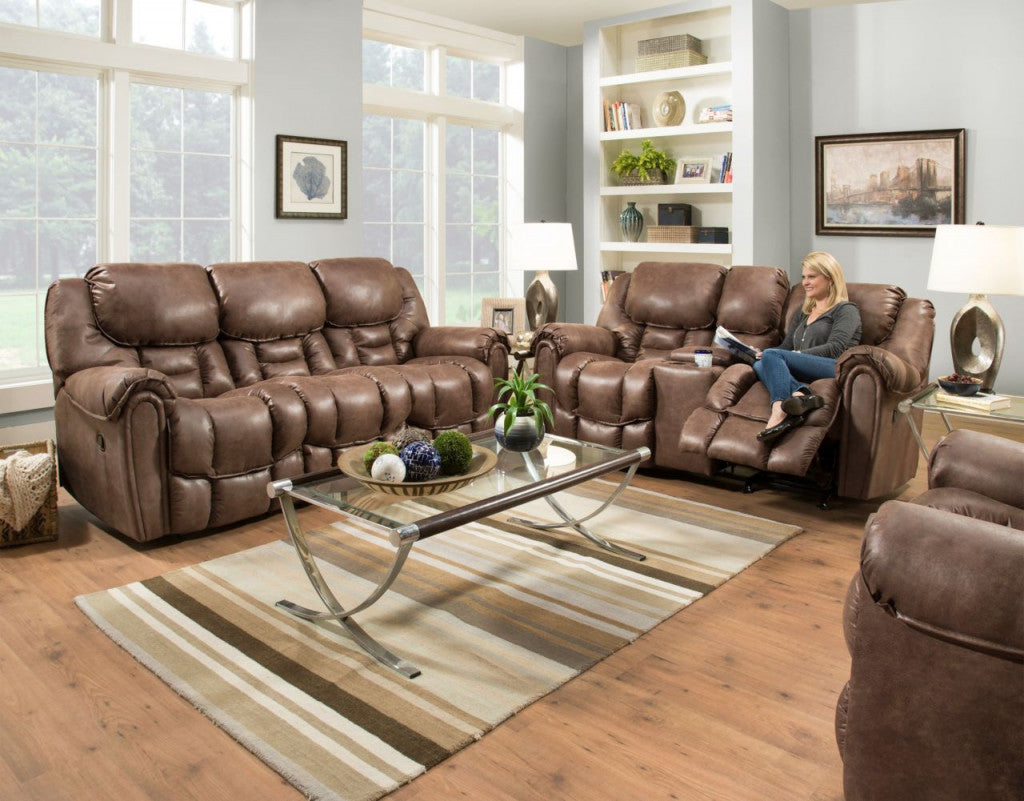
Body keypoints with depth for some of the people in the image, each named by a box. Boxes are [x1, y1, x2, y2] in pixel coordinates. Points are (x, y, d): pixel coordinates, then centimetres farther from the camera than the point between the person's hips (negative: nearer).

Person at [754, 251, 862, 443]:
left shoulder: (846, 310, 11)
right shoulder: (803, 314, 33)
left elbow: (835, 349, -6)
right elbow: (786, 347, 26)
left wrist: (796, 355, -13)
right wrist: (760, 354, 5)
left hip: (837, 369, -6)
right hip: (804, 374, 6)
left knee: (772, 355, -26)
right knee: (759, 365, -22)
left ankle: (780, 413, -50)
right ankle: (799, 395, -50)